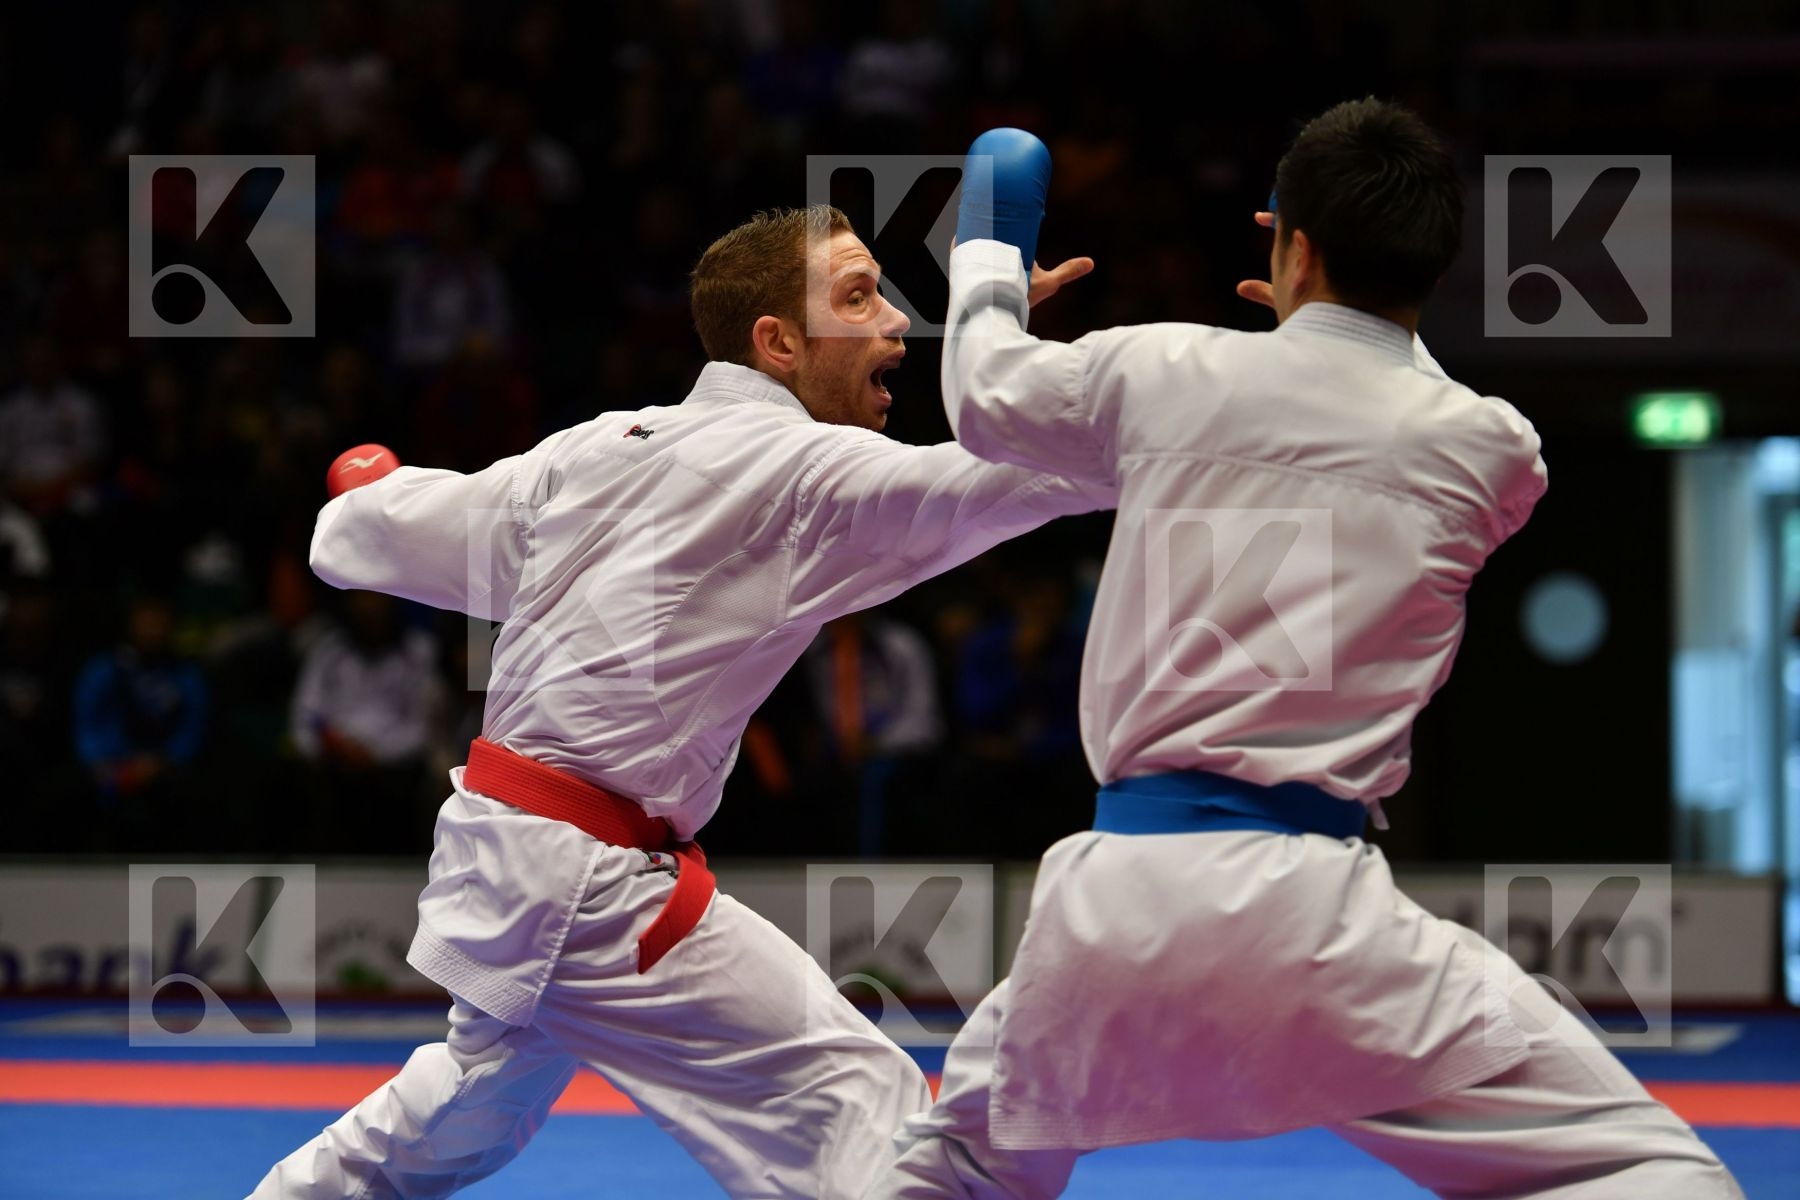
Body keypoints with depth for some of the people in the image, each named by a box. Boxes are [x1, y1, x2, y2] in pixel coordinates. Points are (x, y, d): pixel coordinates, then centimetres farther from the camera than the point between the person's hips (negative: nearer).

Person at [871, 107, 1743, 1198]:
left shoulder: (1162, 372, 6)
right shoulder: (1493, 451, 2)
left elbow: (986, 393, 29)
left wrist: (991, 251, 47)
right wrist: (1342, 316, 33)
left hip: (1116, 896, 4)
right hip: (1295, 905, -4)